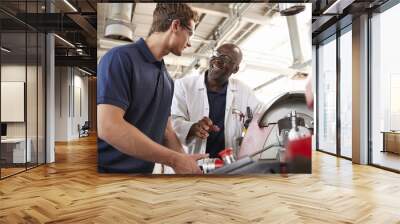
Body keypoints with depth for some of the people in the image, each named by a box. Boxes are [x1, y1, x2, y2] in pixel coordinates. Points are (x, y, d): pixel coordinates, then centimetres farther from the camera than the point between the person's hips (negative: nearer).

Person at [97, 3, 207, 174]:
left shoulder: (167, 80, 9)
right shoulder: (121, 57, -14)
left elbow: (166, 131, 11)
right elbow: (108, 127, -23)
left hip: (144, 169, 8)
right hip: (108, 167, -7)